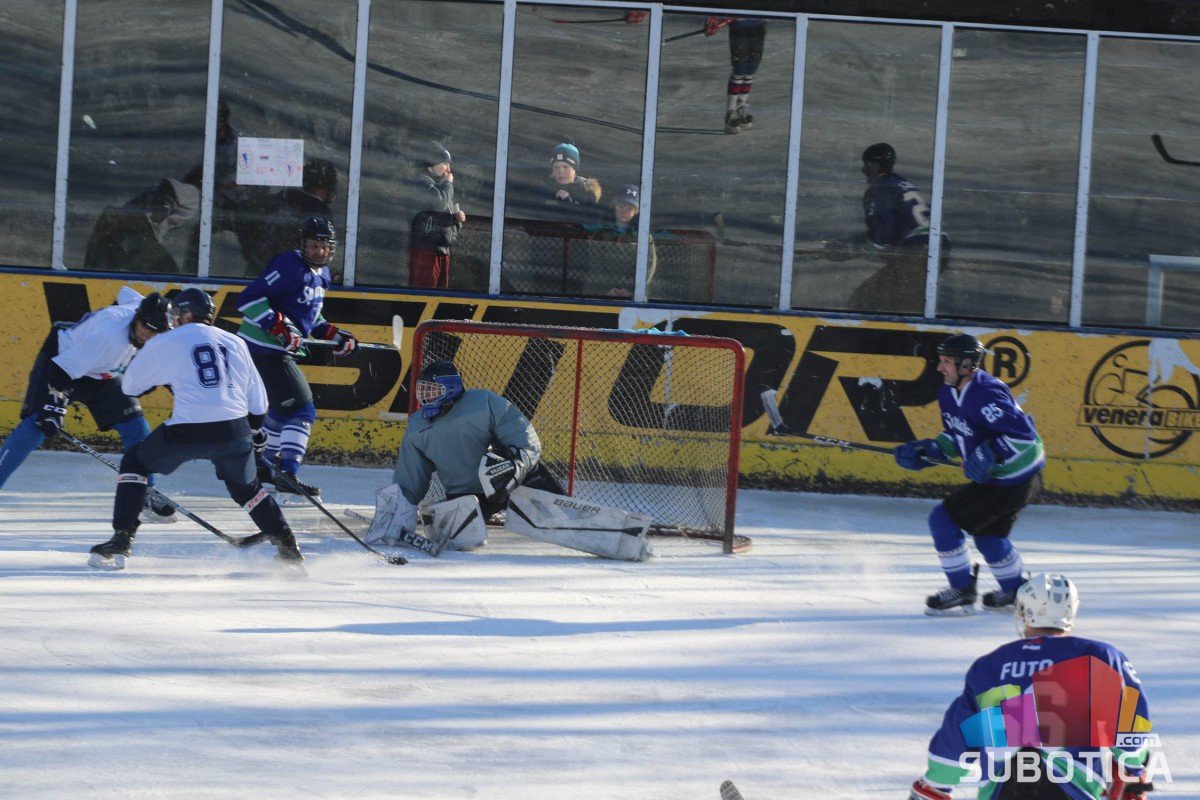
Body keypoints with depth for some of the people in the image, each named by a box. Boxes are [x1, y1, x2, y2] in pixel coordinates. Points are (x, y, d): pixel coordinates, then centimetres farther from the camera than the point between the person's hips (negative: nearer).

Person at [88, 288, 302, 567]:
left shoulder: (165, 343, 8)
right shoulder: (235, 343, 17)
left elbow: (129, 386, 19)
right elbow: (257, 400, 20)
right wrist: (254, 430, 39)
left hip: (186, 432, -3)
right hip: (234, 430, 3)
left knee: (134, 462, 19)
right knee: (245, 487, 29)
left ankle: (122, 538, 8)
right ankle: (287, 545, 23)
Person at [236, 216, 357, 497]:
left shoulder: (321, 274, 12)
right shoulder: (289, 266, -19)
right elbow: (249, 299, -23)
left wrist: (332, 334, 12)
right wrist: (278, 326, -32)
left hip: (280, 350, 10)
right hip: (264, 348, -10)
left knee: (283, 407, 24)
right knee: (301, 409, -15)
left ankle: (263, 465, 40)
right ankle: (287, 473, -19)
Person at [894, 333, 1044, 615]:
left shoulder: (984, 396, -28)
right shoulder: (949, 392, 4)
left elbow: (1024, 434, -31)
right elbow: (957, 437, 17)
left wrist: (990, 455, -35)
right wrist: (927, 451, 2)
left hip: (1013, 481, -10)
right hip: (995, 476, 10)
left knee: (943, 520, -9)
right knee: (988, 533, 27)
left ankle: (962, 592, 3)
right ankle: (1015, 594, 43)